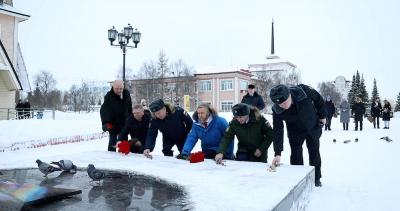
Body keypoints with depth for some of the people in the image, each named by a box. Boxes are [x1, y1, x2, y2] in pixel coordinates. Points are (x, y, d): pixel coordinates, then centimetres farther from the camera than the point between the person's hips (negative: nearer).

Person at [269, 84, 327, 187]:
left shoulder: (303, 91, -35)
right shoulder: (277, 110, -31)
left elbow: (319, 99, -12)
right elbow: (277, 131, -28)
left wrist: (322, 116, -3)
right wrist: (278, 153, -32)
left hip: (313, 127, 0)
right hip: (295, 131, 0)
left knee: (314, 153, 10)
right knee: (296, 155, -2)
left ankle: (316, 178, 28)